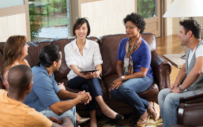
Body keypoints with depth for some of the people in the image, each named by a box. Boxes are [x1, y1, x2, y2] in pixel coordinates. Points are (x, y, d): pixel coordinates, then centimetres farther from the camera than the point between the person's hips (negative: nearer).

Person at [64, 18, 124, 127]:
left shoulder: (94, 45, 1)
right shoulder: (68, 47, -3)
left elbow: (98, 65, -9)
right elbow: (74, 68, -16)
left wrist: (97, 72, -36)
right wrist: (84, 75, -39)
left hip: (93, 79, 1)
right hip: (75, 79, -1)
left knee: (87, 86, -35)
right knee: (88, 83, -35)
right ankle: (104, 107, -45)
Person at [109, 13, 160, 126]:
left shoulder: (144, 47, -14)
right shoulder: (123, 42, 5)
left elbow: (143, 73, -16)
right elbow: (119, 64, 9)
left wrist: (123, 78, -21)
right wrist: (120, 78, -11)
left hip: (145, 78, -6)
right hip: (127, 78, 6)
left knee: (124, 88, -37)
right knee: (114, 91, -27)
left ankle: (143, 112, -10)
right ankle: (148, 106, -15)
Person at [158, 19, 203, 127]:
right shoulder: (190, 50, 12)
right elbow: (184, 69, 26)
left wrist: (181, 88, -25)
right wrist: (177, 83, 5)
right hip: (191, 88, 10)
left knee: (171, 98, -23)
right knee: (162, 94, 5)